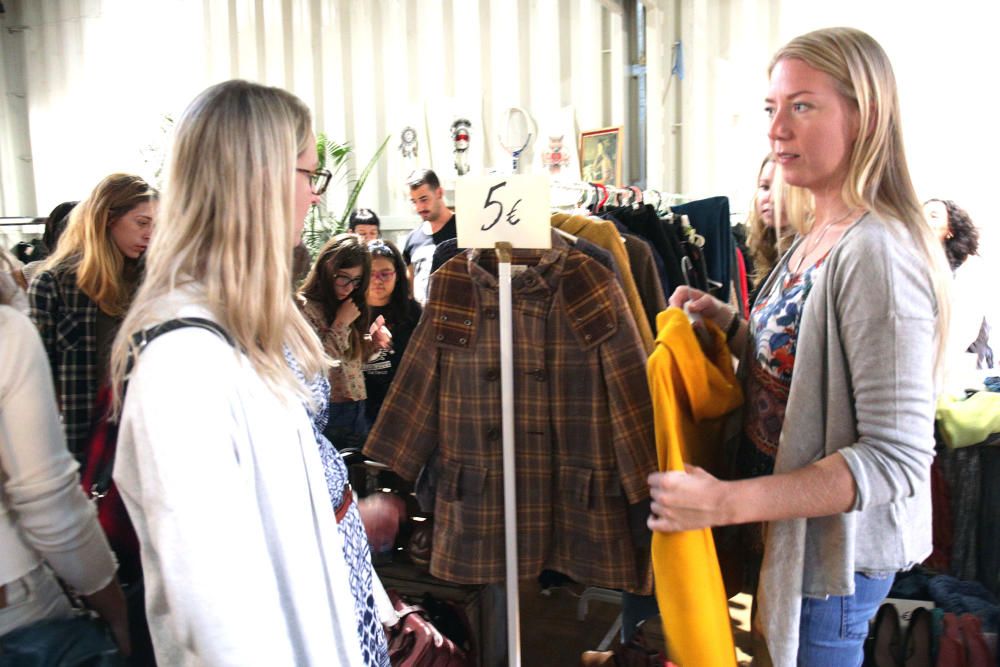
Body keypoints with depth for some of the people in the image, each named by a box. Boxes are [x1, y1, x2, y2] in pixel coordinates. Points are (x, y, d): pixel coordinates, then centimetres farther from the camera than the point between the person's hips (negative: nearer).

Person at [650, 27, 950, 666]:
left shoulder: (876, 252, -24)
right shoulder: (817, 238, 4)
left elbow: (896, 455, -27)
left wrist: (727, 502, -31)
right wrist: (730, 324, -1)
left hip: (834, 552, -8)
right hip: (793, 532, 8)